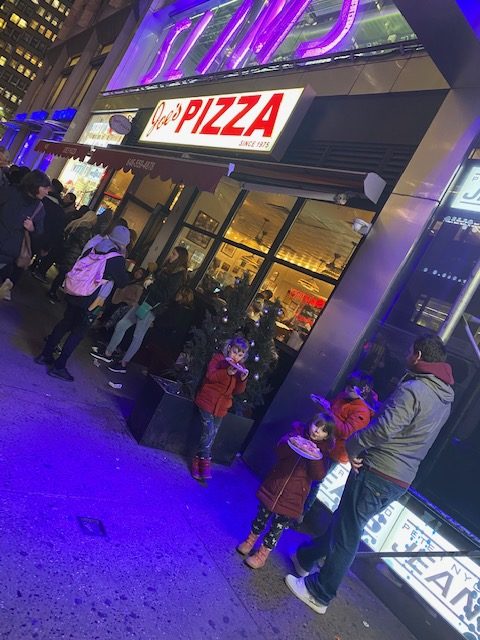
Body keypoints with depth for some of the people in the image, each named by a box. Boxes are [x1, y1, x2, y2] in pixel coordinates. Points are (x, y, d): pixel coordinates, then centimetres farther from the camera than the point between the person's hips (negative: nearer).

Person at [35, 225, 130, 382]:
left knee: (65, 323, 22)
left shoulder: (93, 249, 5)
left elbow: (78, 265, 13)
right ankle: (59, 366, 10)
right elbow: (122, 282, 0)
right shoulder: (118, 259, -13)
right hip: (88, 302, -6)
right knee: (78, 332, 7)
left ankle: (45, 354, 29)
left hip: (73, 294, 6)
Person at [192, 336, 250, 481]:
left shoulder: (240, 368, 11)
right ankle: (205, 462, 1)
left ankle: (198, 461, 16)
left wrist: (243, 379, -14)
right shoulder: (218, 359, -4)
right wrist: (227, 372, -33)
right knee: (209, 432, -13)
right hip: (207, 401, -5)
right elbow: (210, 375, -19)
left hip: (221, 407, 5)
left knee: (212, 435, 6)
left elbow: (238, 390, 7)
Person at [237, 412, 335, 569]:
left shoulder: (324, 450, -2)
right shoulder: (298, 433, 0)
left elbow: (319, 475, -13)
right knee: (262, 515, 16)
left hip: (293, 495, -1)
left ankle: (262, 555, 26)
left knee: (278, 526, 7)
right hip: (275, 485, 2)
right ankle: (251, 541, 40)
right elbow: (280, 450, -9)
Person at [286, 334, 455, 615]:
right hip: (401, 481, 9)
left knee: (347, 534, 6)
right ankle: (306, 558, 40)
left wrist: (353, 445, -13)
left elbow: (384, 428, -29)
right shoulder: (446, 397, 10)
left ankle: (319, 594, 21)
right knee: (343, 522, 22)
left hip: (376, 473, -8)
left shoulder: (413, 389, -19)